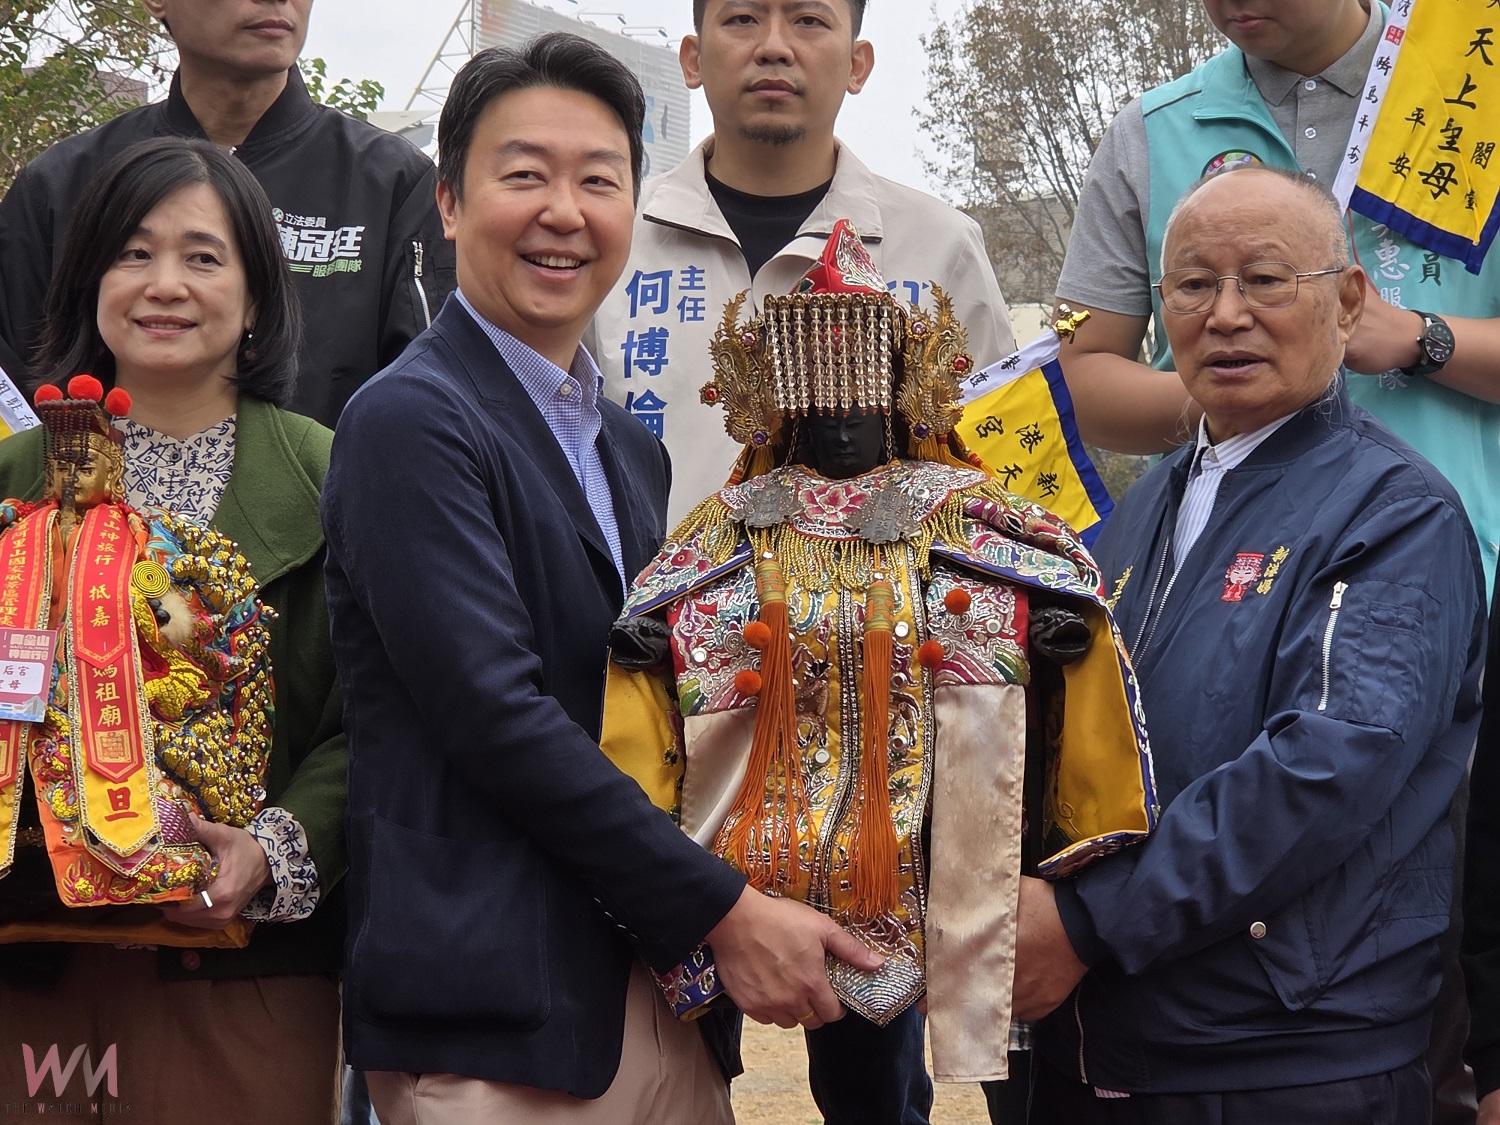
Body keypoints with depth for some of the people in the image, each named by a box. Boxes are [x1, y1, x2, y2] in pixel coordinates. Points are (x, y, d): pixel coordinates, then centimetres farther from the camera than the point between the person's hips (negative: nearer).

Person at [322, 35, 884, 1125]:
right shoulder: (413, 420, -9)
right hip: (496, 1025, -7)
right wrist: (727, 912, -14)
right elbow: (497, 718, -17)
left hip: (660, 990, 7)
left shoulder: (632, 450, 17)